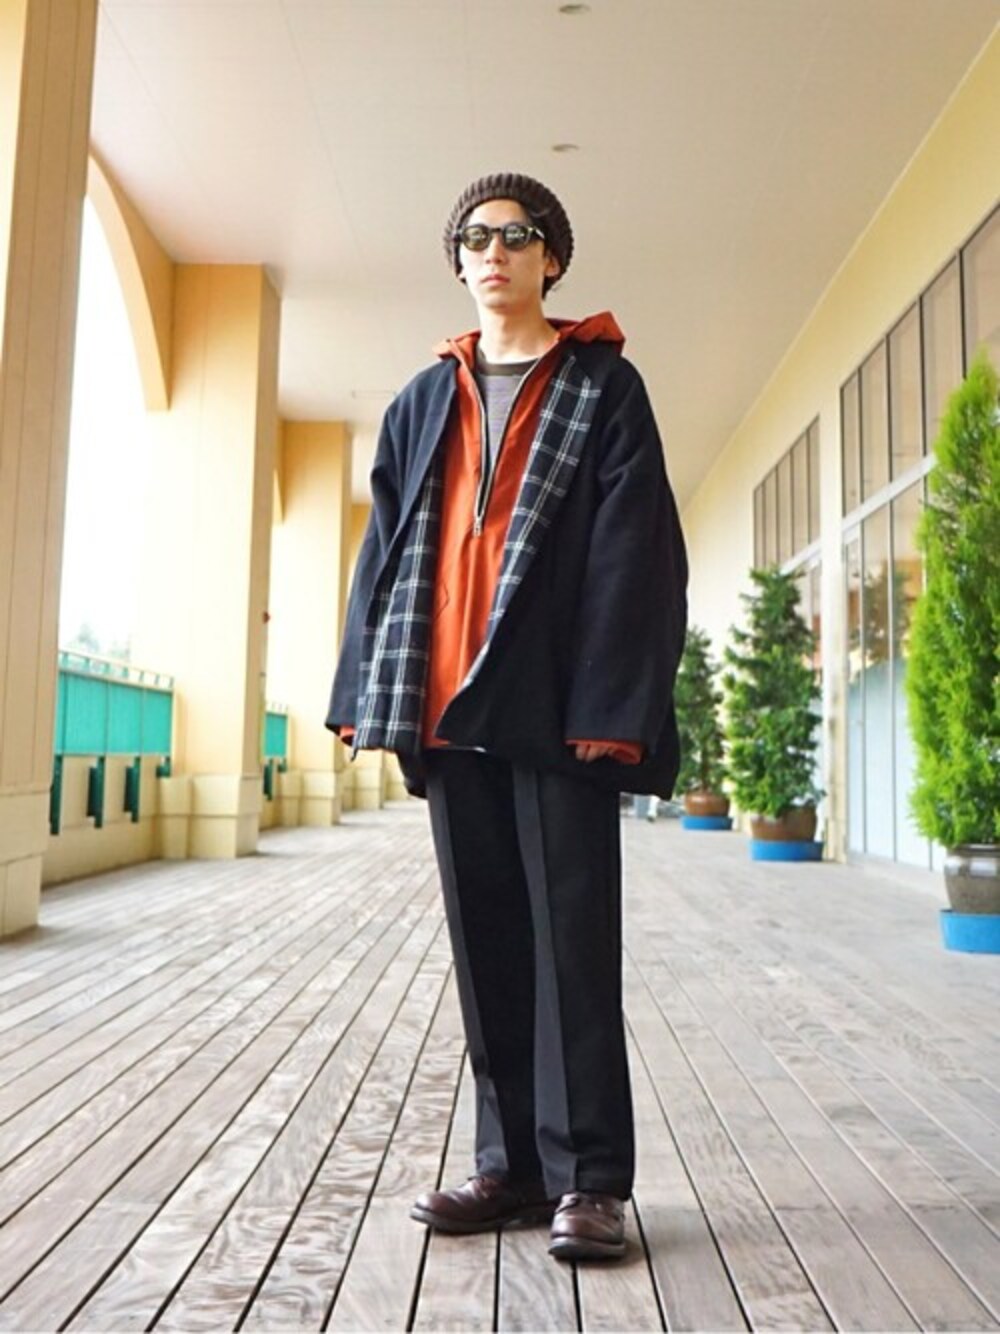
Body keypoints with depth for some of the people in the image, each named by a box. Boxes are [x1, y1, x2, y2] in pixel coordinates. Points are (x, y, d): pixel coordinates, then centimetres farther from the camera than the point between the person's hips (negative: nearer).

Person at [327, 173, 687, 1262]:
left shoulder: (603, 386, 6)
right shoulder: (425, 400, 20)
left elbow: (631, 552, -4)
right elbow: (386, 548, 16)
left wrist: (610, 705, -14)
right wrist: (370, 691, 6)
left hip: (551, 704, -4)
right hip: (444, 701, 5)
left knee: (570, 930, -2)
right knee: (483, 935, 8)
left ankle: (589, 1175, 9)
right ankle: (512, 1161, 20)